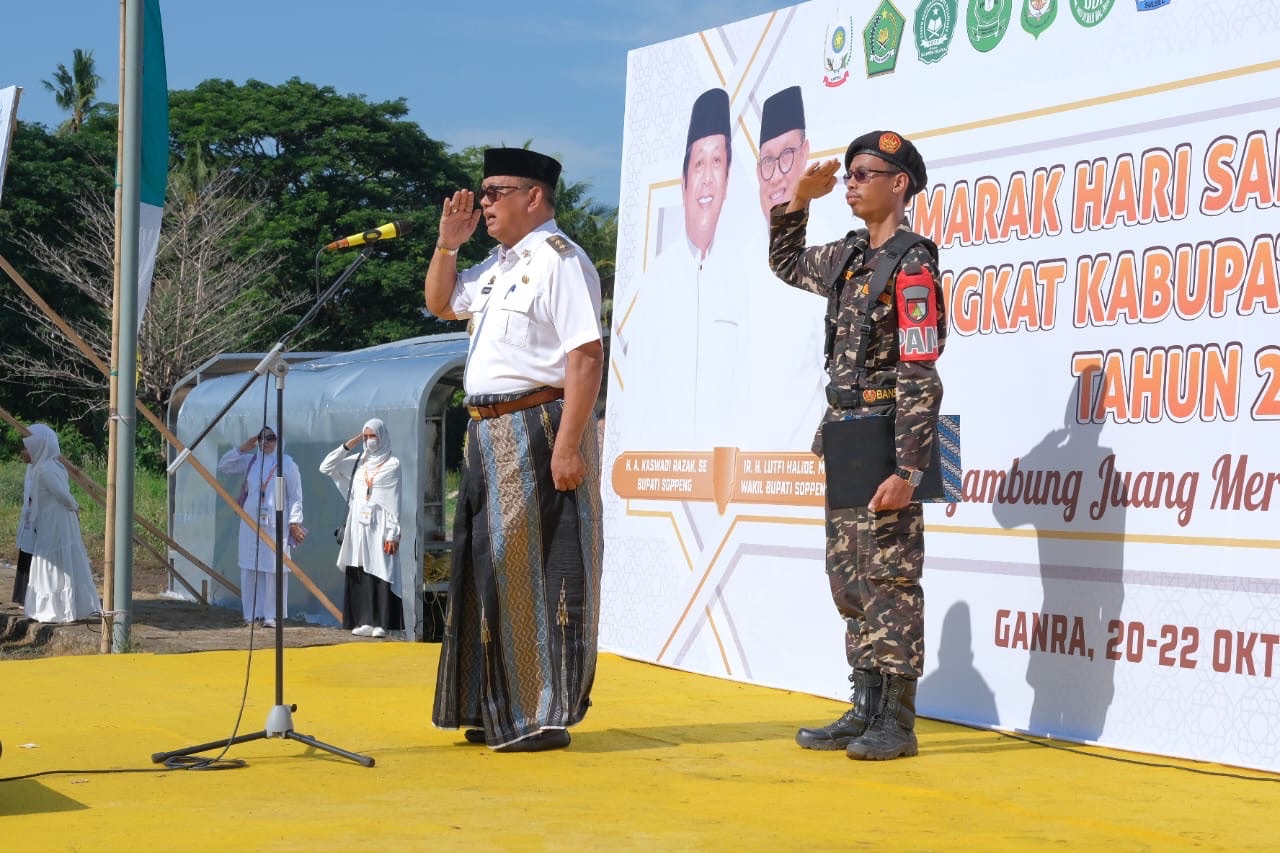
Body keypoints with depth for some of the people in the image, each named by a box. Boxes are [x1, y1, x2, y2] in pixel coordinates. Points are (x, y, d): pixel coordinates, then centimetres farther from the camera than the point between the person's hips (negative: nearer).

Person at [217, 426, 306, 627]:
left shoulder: (287, 463, 1)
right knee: (250, 569, 2)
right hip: (251, 523, 4)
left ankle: (271, 615, 0)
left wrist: (294, 522, -6)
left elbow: (295, 496, 1)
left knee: (273, 569, -5)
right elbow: (223, 465, 13)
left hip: (276, 525, -4)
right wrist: (242, 449, 3)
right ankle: (252, 613, 8)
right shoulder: (250, 461, 11)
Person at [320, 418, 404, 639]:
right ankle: (364, 621, 5)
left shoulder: (392, 464, -1)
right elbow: (325, 467, 7)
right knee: (357, 573, 2)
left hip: (379, 526, -5)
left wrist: (393, 534, -10)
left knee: (381, 572, -7)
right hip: (357, 525, 5)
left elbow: (395, 502, -4)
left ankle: (381, 623, -6)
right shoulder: (357, 461, 11)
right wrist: (348, 445, 3)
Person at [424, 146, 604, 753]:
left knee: (536, 571, -6)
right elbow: (440, 303, 33)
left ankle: (543, 717, 2)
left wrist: (568, 446, -24)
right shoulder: (498, 265, 18)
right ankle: (497, 710, 23)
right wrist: (448, 244, 17)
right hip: (489, 434, 10)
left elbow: (586, 355, -18)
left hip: (537, 428, -10)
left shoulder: (558, 260, -11)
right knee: (487, 567, 13)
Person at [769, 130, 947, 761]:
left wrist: (907, 471, -23)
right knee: (849, 579, 11)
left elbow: (920, 378, -18)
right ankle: (866, 711, 19)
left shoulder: (911, 265, -13)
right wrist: (797, 200, 18)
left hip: (883, 444, -9)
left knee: (890, 580, -4)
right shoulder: (848, 257, 13)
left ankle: (897, 724, 1)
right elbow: (786, 265, 34)